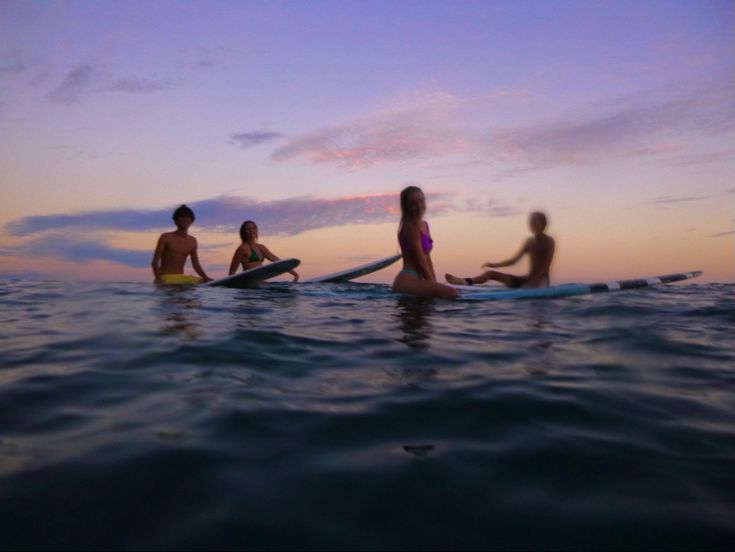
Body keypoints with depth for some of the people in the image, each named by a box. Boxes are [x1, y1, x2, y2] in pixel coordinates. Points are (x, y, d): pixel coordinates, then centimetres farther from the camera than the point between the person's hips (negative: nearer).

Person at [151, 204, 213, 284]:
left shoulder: (192, 241, 11)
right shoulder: (166, 237, -2)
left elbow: (196, 265, 12)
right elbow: (154, 262, -4)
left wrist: (206, 278, -6)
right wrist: (158, 279, -21)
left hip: (181, 278, 5)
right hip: (165, 278, -5)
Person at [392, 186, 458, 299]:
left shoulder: (424, 225, 15)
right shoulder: (411, 227, -12)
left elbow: (428, 259, 15)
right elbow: (421, 262, -13)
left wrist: (435, 284, 9)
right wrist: (433, 284, -7)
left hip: (416, 280, 10)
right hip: (406, 280, -10)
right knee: (451, 293, -27)